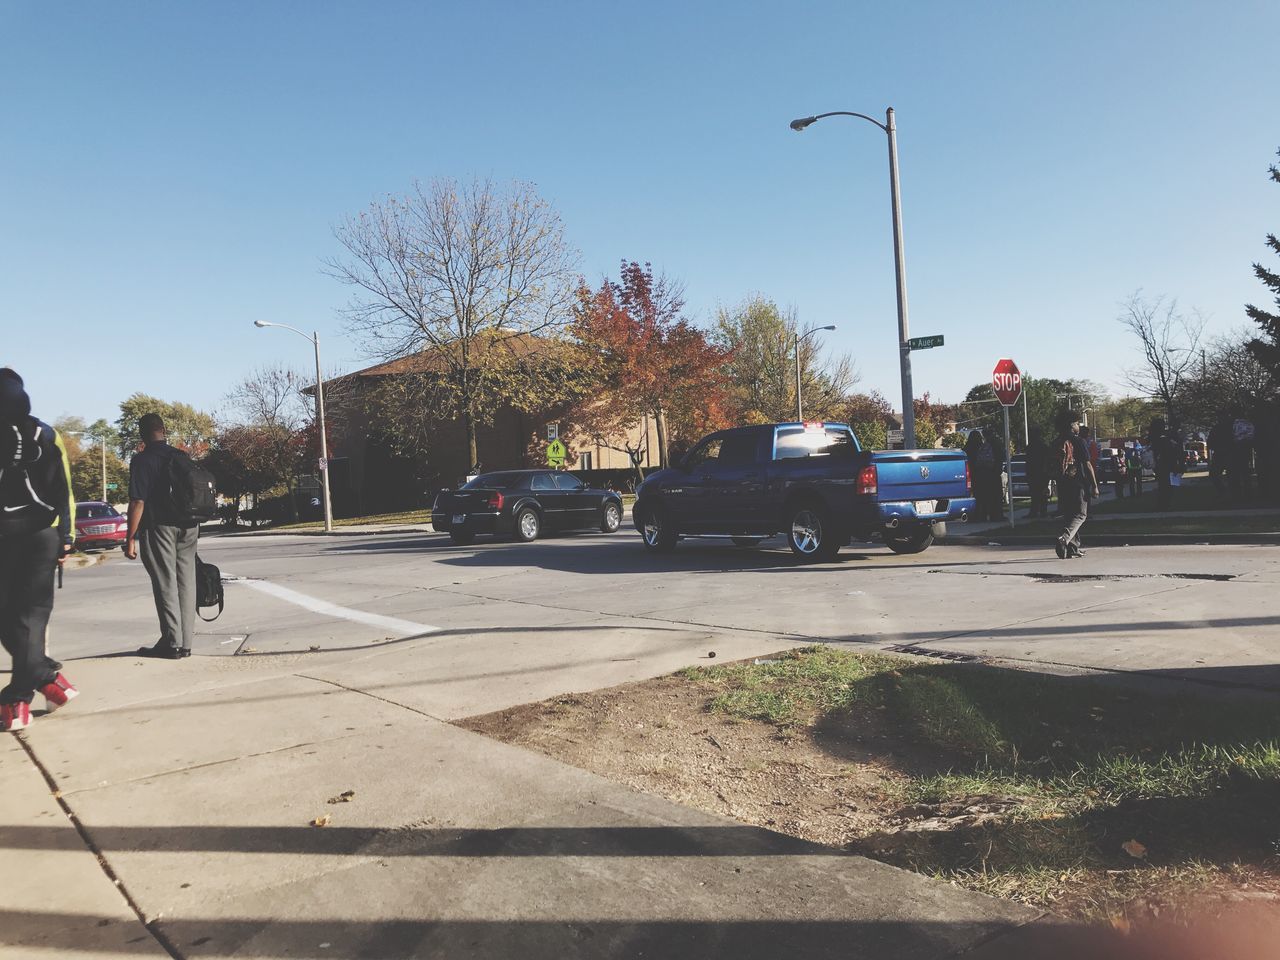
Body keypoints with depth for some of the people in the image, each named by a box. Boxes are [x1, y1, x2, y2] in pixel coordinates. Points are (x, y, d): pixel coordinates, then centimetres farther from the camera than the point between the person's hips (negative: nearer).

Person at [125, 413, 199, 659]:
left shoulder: (142, 460, -7)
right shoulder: (182, 457, 10)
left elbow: (137, 502, -14)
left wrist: (130, 539, -10)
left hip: (159, 528, -5)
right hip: (188, 528, 5)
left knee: (165, 585, -1)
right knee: (185, 584, 7)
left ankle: (172, 643, 0)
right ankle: (185, 644, 11)